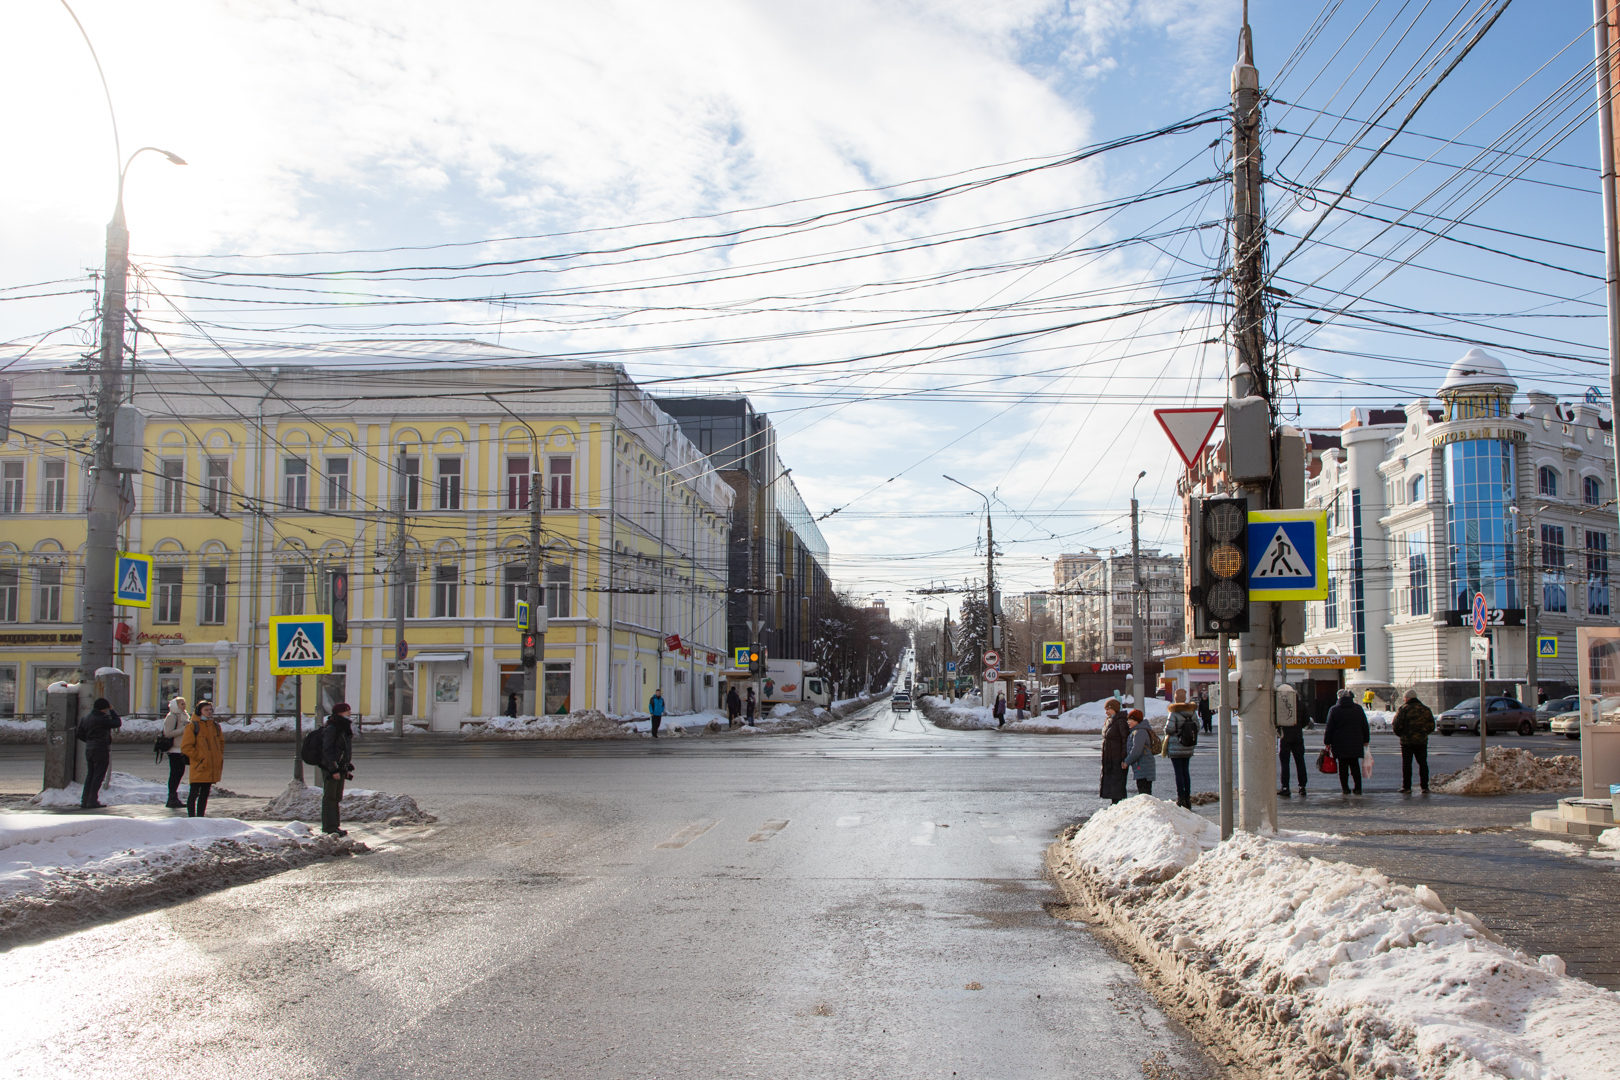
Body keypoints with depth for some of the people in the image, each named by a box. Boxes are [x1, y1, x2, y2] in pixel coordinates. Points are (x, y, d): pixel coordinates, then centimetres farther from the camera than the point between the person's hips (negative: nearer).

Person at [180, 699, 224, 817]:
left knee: (205, 794, 13)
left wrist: (219, 757, 11)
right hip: (198, 767, -6)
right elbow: (186, 746, -10)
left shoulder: (215, 725, 13)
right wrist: (198, 758, -14)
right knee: (194, 793, -4)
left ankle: (201, 816, 20)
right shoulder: (192, 726, -6)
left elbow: (221, 742, 25)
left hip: (212, 767, 6)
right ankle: (191, 817, -1)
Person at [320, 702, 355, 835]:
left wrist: (347, 769, 19)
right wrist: (334, 769, -20)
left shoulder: (344, 728, 16)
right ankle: (329, 826, -6)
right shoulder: (330, 729, -13)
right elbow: (327, 750, -18)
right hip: (330, 768, -9)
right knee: (329, 797, -6)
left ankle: (335, 826, 18)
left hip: (340, 768, 9)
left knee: (337, 798, 12)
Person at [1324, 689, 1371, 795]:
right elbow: (1365, 726, 10)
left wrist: (1327, 742, 2)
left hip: (1340, 744, -2)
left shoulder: (1334, 710, -4)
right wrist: (1366, 740, 18)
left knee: (1343, 766, 3)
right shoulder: (1358, 709, 4)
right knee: (1355, 766, 10)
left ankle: (1345, 788, 1)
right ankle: (1358, 788, 6)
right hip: (1356, 744, 2)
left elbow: (1329, 728, -4)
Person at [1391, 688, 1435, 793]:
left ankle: (1407, 787, 1)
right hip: (1422, 741, 3)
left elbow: (1396, 726, -11)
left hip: (1407, 741, -3)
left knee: (1407, 764, 2)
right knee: (1423, 763, 10)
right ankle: (1425, 787, 8)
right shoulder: (1425, 709, 7)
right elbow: (1431, 727, 10)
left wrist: (1400, 734, 9)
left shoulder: (1403, 709, -6)